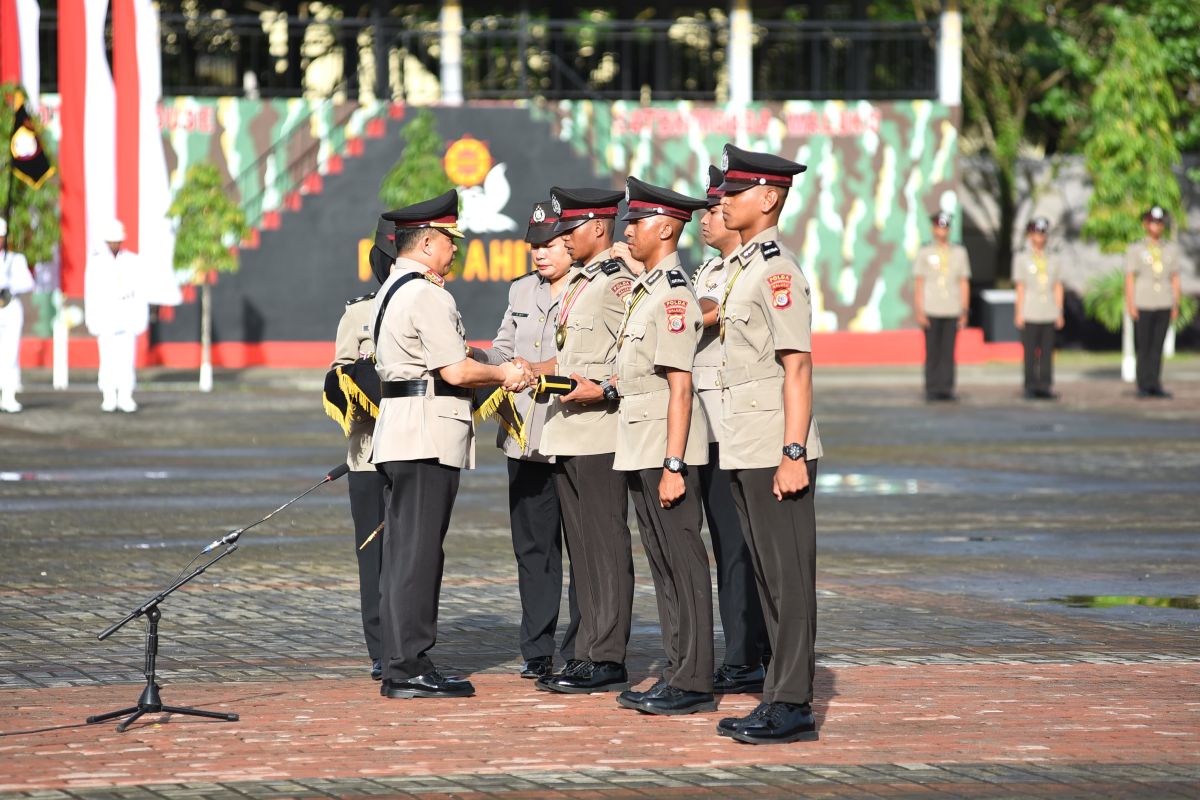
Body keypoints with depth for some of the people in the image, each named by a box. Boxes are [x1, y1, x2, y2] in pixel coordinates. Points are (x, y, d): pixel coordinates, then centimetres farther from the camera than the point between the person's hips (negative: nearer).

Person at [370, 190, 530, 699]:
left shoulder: (391, 290, 19)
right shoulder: (428, 295, -13)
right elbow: (456, 371, -18)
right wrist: (504, 376, 1)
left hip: (399, 431, 10)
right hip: (428, 435, -10)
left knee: (404, 551, 10)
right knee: (418, 551, -9)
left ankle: (401, 665, 13)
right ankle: (409, 668, -10)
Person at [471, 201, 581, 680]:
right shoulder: (522, 292, 17)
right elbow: (503, 352, 18)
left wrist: (547, 370, -18)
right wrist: (472, 357, -1)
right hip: (527, 439, 6)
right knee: (533, 545, 8)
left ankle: (579, 653, 4)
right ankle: (538, 650, 14)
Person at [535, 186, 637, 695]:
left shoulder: (617, 282, -10)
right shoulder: (576, 283, 18)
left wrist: (601, 390, -23)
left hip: (599, 431, -10)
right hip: (565, 434, 10)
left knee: (605, 548, -6)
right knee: (581, 550, 11)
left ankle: (608, 660, -5)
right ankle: (588, 656, 15)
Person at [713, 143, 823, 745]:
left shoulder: (777, 272, -14)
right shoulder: (741, 269, 15)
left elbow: (797, 366, -18)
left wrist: (793, 455, -21)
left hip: (775, 454, -10)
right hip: (742, 451, 10)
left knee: (788, 579, -5)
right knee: (766, 579, 12)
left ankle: (792, 705, -2)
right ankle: (780, 700, 18)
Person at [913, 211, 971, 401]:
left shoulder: (959, 252, 11)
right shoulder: (924, 253, 6)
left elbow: (964, 284, 11)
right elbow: (918, 284, 3)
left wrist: (964, 312, 5)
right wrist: (919, 312, -5)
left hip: (952, 311, 2)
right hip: (931, 311, -1)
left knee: (948, 352, 0)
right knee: (932, 353, -1)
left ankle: (946, 389, 3)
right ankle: (932, 390, 3)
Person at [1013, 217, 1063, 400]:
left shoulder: (1052, 261, 14)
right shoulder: (1022, 260, 6)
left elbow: (1058, 288, 14)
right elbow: (1020, 287, 2)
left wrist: (1059, 313, 8)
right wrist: (1019, 313, -4)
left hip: (1049, 315, 3)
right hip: (1030, 315, -3)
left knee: (1047, 352, 1)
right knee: (1030, 352, -3)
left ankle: (1045, 387, 4)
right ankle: (1031, 388, 0)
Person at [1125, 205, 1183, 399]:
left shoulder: (1171, 249, 8)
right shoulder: (1135, 249, 0)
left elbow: (1175, 279, 9)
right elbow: (1129, 279, -3)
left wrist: (1176, 306, 4)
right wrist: (1130, 305, -10)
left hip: (1164, 305, 3)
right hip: (1143, 306, -3)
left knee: (1157, 346, 3)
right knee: (1143, 347, 0)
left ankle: (1155, 385, 6)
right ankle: (1143, 387, 5)